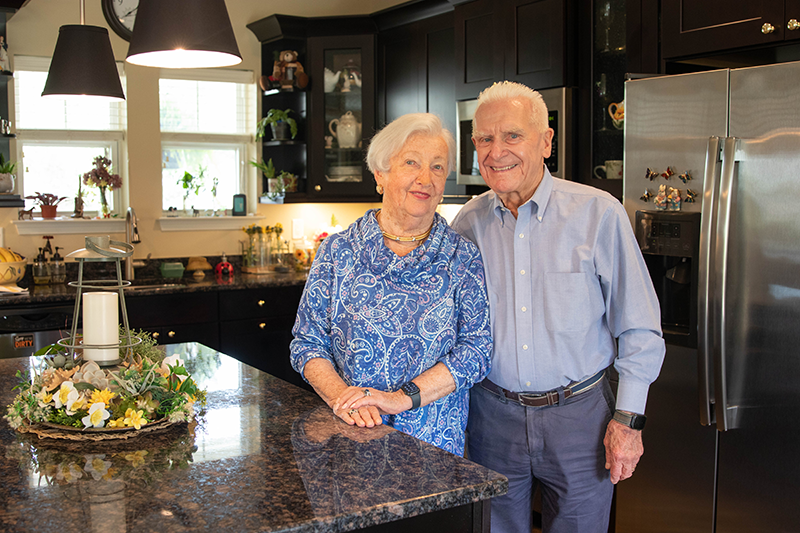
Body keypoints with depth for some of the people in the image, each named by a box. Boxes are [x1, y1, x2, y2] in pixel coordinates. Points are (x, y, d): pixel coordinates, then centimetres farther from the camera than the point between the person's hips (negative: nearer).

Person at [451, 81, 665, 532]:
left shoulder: (598, 214, -9)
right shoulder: (467, 224, -1)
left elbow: (639, 329, -4)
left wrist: (628, 418, -6)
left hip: (579, 413, -2)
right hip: (493, 414, 2)